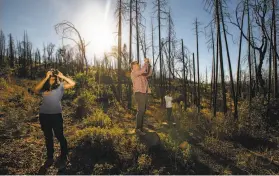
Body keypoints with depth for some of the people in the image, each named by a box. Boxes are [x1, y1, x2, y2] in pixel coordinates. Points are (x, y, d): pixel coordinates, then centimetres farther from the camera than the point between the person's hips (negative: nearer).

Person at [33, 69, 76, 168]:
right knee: (48, 137, 16)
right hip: (44, 115, 3)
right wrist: (46, 78, -17)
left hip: (56, 115, -3)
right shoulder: (43, 87, 4)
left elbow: (73, 84, -13)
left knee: (59, 136, 6)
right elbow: (35, 90, -18)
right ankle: (49, 158, 33)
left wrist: (62, 76, -8)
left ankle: (63, 156, 28)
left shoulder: (60, 86, -2)